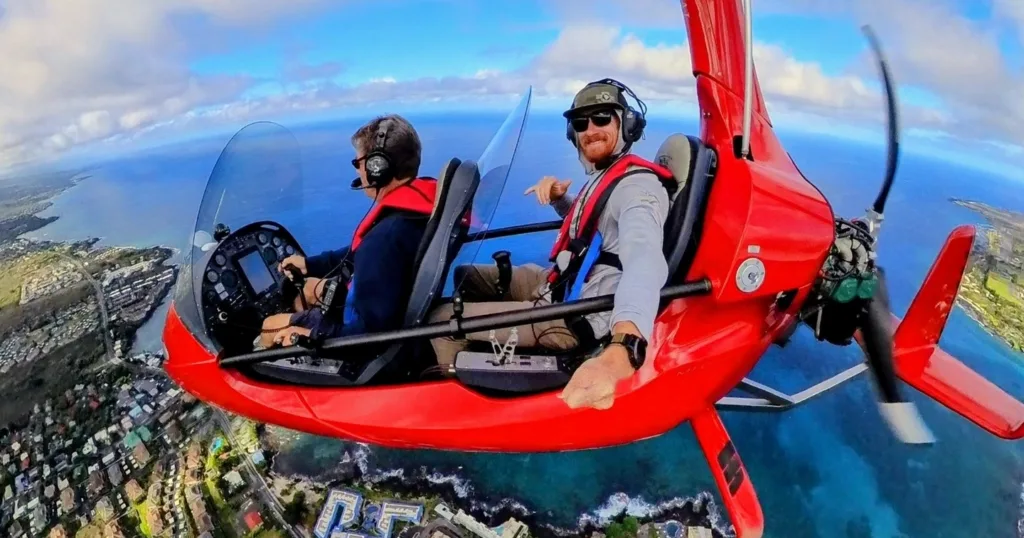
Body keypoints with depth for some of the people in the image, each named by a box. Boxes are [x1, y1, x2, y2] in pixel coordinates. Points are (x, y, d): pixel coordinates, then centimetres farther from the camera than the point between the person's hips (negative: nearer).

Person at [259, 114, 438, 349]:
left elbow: (371, 326, -33)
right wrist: (311, 264, 10)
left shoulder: (386, 237, -37)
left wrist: (314, 330, -19)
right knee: (308, 288, 27)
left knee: (270, 326, 8)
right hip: (397, 304, 9)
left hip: (374, 334, -9)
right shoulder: (415, 204, -6)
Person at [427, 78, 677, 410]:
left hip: (575, 317, -9)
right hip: (560, 283, 10)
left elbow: (644, 262, -45)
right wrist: (559, 198, 1)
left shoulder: (637, 185, -24)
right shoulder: (603, 173, 7)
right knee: (467, 275, 21)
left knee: (442, 320, -7)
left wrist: (623, 348, -65)